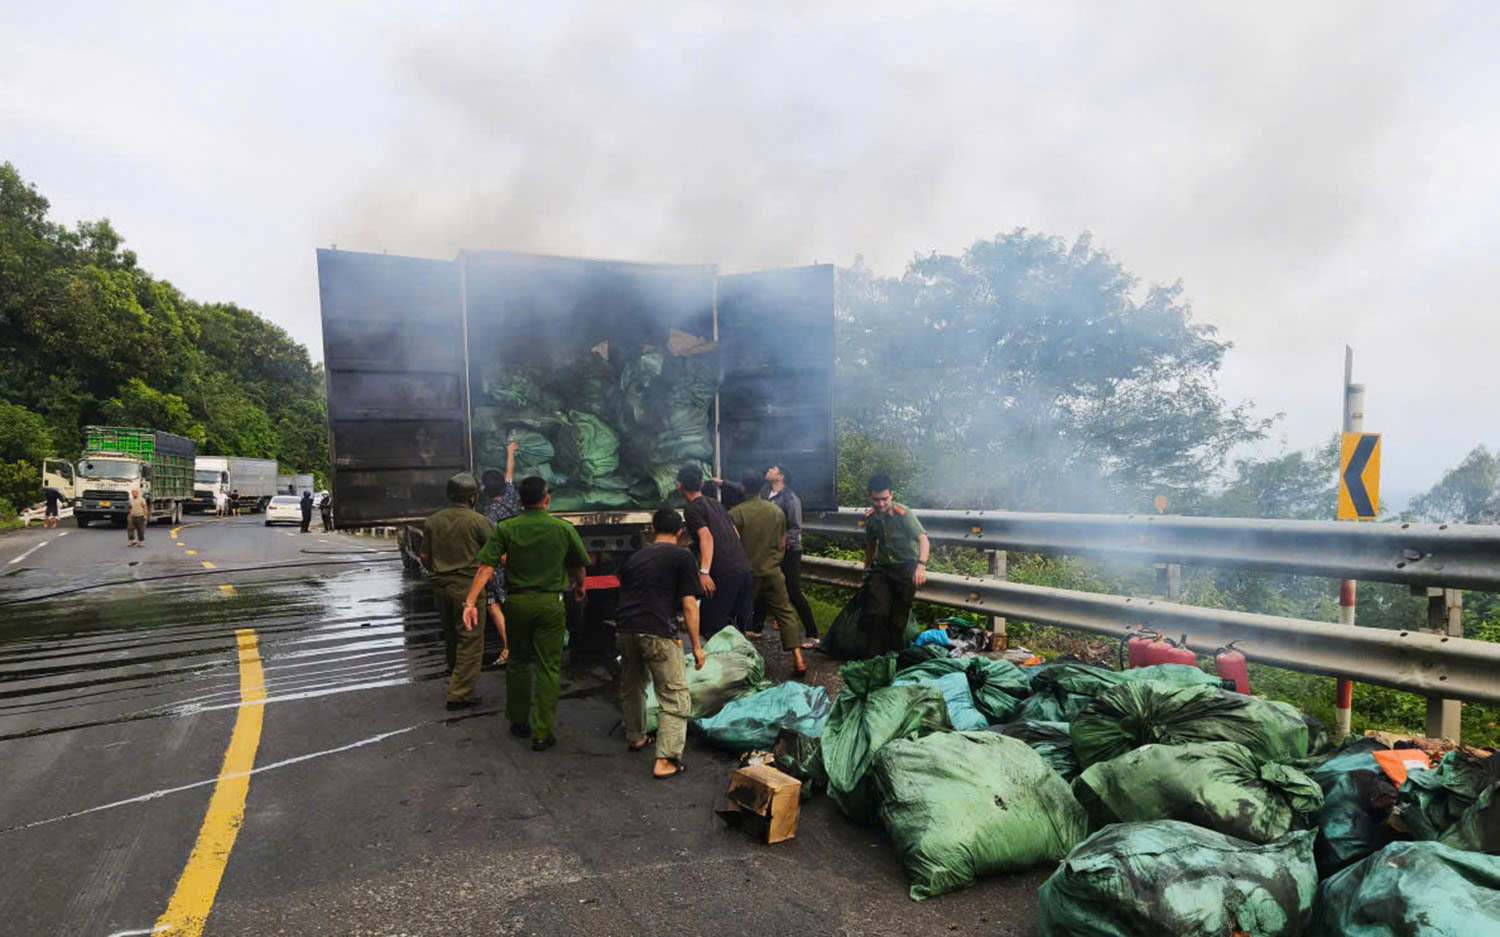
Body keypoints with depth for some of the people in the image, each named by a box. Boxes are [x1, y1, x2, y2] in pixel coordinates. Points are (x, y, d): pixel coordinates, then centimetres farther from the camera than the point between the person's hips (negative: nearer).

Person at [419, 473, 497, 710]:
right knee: (470, 640, 0)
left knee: (451, 638, 21)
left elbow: (425, 557, 11)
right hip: (468, 586, -6)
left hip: (440, 586, 6)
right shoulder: (478, 521, -11)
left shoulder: (432, 521, 5)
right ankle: (459, 694, -1)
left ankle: (455, 681, 37)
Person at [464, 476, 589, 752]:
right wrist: (579, 586, 29)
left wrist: (470, 602, -13)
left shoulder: (505, 529, -3)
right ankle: (542, 733, 4)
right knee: (549, 668, 4)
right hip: (550, 603, -2)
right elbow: (579, 566, 9)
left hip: (517, 602, 2)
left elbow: (486, 567, -11)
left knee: (519, 662, 19)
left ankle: (518, 722, 31)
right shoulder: (564, 529, -3)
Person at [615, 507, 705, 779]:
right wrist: (697, 646, 3)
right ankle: (665, 760, -3)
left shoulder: (635, 556, 21)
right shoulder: (682, 557, 5)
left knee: (631, 686, 27)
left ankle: (635, 737, 44)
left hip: (624, 629, 6)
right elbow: (689, 605, -2)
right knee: (675, 697, 3)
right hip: (657, 631, -6)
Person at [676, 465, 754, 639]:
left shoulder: (692, 509, -2)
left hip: (724, 574, -8)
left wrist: (704, 572, -25)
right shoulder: (716, 503, 21)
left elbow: (706, 537, -17)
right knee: (741, 629, 15)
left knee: (710, 627, -1)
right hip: (745, 569, 8)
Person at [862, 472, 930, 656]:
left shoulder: (902, 513, -16)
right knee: (875, 614, -10)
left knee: (898, 619, -2)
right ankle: (874, 658, 0)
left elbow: (923, 538, -27)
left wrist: (921, 564, -43)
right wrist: (867, 568, 29)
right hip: (881, 568, 4)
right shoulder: (870, 517, 2)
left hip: (906, 568, -4)